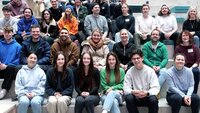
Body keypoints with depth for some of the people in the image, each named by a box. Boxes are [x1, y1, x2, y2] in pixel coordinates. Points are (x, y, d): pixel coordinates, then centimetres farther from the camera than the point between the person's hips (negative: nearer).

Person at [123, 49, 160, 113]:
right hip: (135, 97, 1)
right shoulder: (129, 72, -2)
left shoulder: (150, 71, -5)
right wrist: (133, 92, -29)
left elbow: (156, 87, -10)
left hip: (147, 97, -1)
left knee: (154, 100, -32)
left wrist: (147, 93, -31)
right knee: (129, 98, -31)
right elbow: (126, 88, -6)